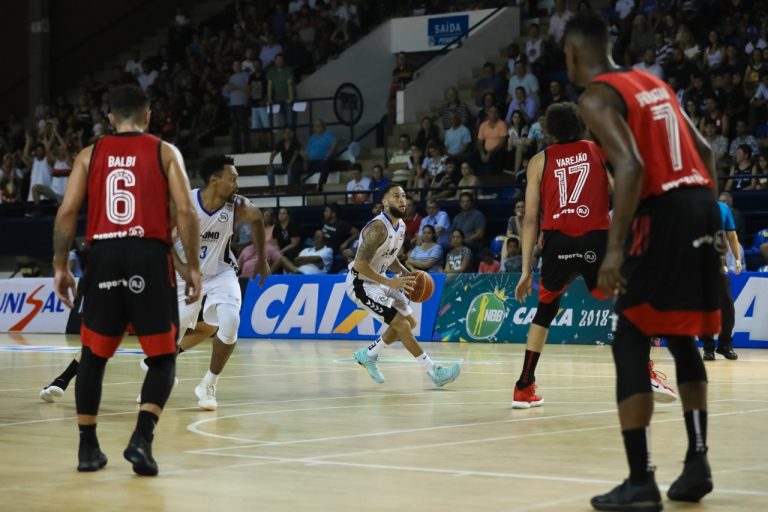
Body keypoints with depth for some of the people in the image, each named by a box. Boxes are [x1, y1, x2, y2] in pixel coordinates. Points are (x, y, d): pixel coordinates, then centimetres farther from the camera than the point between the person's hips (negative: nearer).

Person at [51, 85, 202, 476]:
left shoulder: (89, 155, 12)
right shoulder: (165, 152, 7)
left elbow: (66, 213, 4)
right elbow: (185, 212, -3)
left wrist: (60, 267, 12)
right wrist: (193, 266, 4)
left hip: (104, 257, 2)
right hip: (149, 257, -2)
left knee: (93, 355, 17)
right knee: (163, 358, 7)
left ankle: (88, 447, 16)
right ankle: (142, 438, -11)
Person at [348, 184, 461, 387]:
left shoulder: (401, 226, 3)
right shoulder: (378, 228, -26)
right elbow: (360, 265, -29)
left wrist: (406, 274, 0)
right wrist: (390, 282, -30)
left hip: (379, 279, 10)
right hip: (361, 283, -10)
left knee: (410, 322, 14)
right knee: (401, 324, -13)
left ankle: (368, 354, 27)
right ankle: (434, 372, -7)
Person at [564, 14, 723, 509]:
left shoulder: (597, 97, -4)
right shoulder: (653, 83, 21)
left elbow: (630, 166, -18)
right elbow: (704, 150, 20)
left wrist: (615, 246, -20)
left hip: (664, 212, -8)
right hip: (700, 202, 8)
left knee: (631, 344, -4)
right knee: (682, 339, 20)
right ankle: (697, 461, 20)